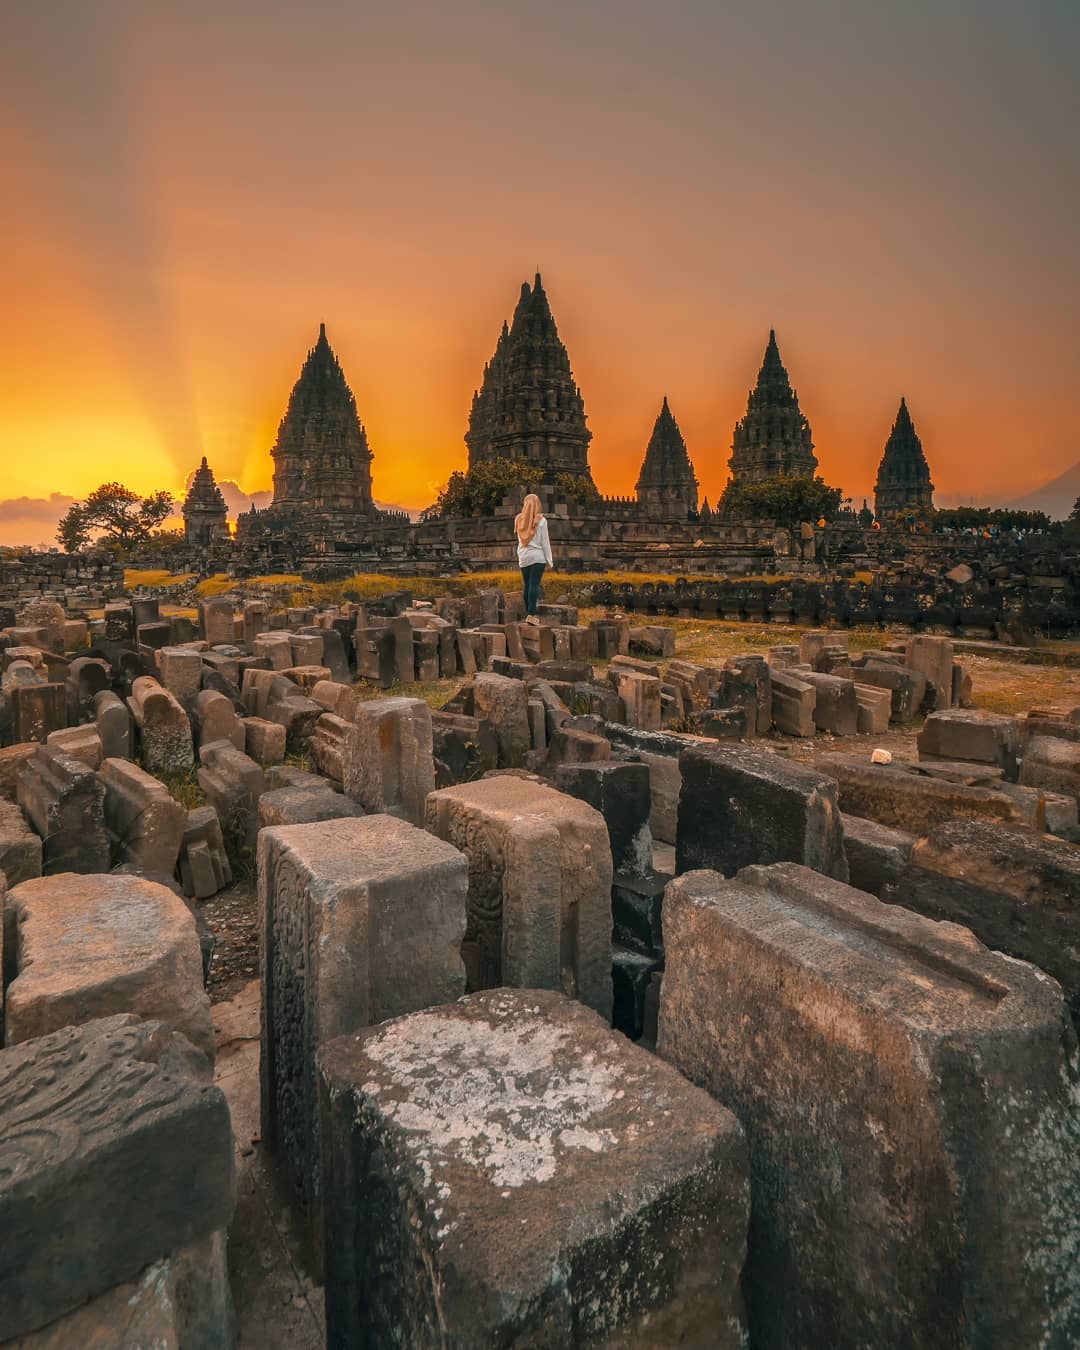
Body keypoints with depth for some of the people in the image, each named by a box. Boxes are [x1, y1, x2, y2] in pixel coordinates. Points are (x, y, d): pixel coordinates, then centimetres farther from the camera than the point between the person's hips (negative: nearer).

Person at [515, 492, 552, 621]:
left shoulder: (519, 519, 8)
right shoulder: (540, 520, -5)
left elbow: (519, 538, 10)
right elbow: (545, 542, -3)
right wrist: (549, 560, 1)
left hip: (523, 557, 4)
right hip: (537, 556, -4)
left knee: (527, 586, 10)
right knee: (534, 585, -8)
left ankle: (528, 613, 15)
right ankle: (531, 615, -14)